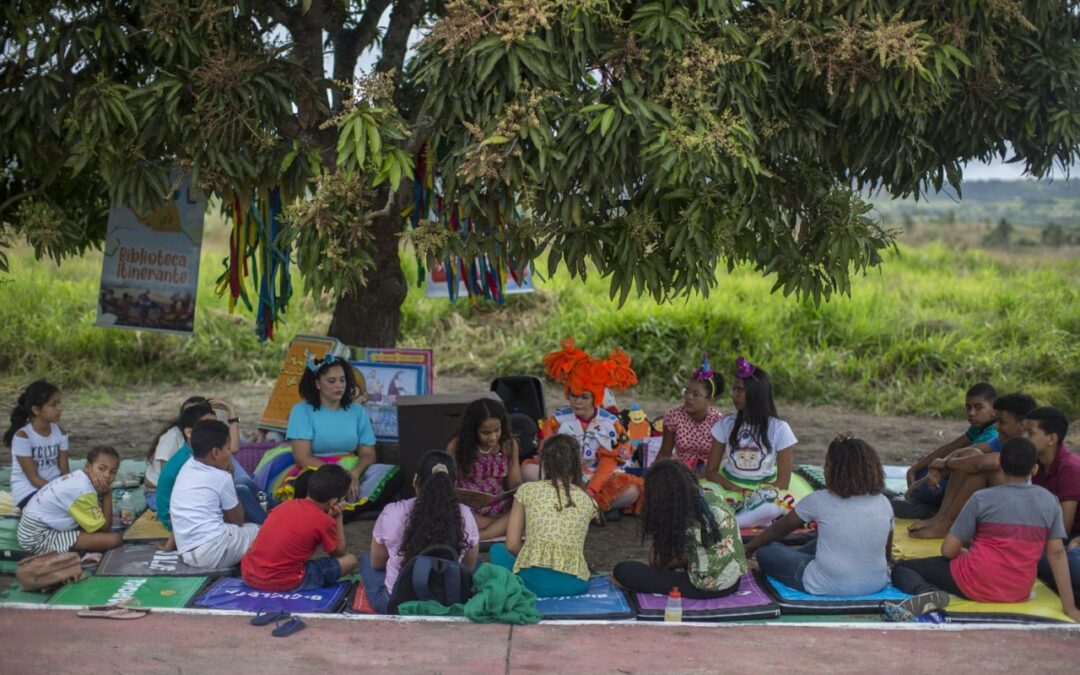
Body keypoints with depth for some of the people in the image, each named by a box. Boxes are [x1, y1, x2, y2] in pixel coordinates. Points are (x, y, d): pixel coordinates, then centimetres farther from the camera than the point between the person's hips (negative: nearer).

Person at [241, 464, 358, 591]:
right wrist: (338, 517, 14)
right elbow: (339, 553, 9)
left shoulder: (288, 504, 9)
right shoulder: (324, 521, -8)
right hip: (283, 582, -6)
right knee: (350, 560, 3)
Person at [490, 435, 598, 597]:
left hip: (533, 581, -3)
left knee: (497, 550, 26)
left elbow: (512, 545, 5)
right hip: (574, 584, 4)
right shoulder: (587, 500, 12)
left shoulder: (527, 490, 5)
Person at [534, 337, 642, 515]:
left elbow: (608, 462, -9)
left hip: (599, 481, -1)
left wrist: (591, 490, -21)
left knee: (631, 491, -28)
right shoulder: (557, 419, -4)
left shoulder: (610, 423, -5)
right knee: (528, 470, -26)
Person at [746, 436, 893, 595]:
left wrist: (749, 548, 18)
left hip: (828, 587, -5)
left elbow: (778, 530, 2)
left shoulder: (819, 500, -12)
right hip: (876, 585, 6)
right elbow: (886, 550, 11)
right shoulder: (883, 503, -2)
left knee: (766, 552, 11)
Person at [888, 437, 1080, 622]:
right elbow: (1057, 553, -1)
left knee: (900, 568, 3)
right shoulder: (1050, 501, 1)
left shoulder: (982, 498, -8)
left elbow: (948, 550, -7)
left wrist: (967, 554, 16)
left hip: (977, 583, -5)